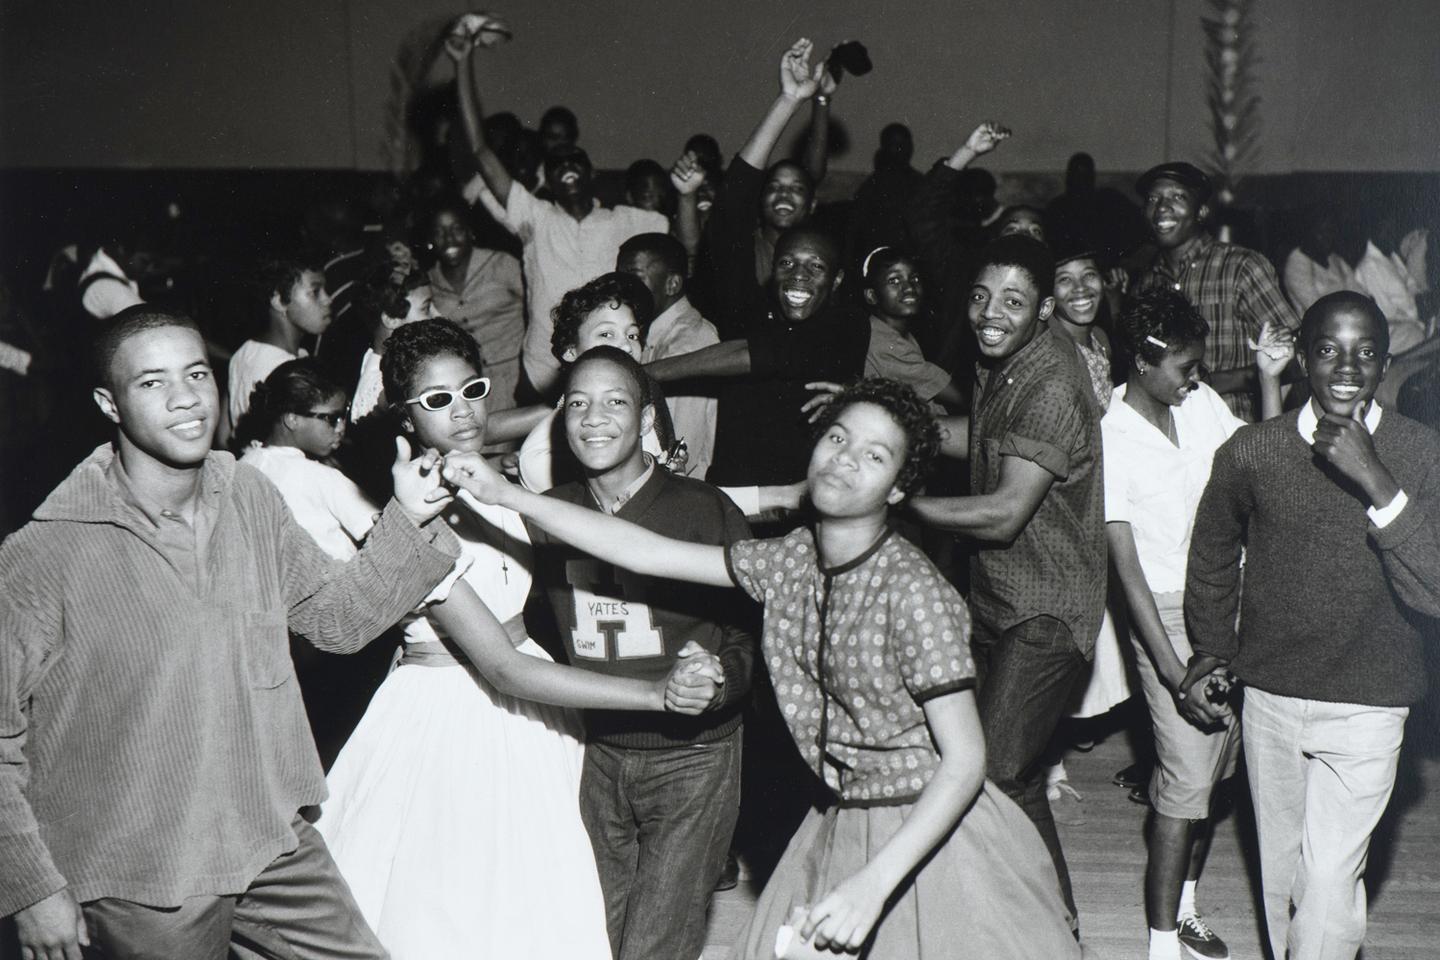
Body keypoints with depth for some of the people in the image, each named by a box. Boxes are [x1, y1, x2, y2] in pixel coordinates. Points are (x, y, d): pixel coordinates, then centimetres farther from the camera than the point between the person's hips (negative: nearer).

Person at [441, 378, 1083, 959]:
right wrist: (503, 494, -6)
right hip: (838, 825, 6)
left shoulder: (914, 593, -20)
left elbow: (964, 761, -19)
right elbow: (646, 553, -1)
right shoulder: (787, 561, -2)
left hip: (928, 833, -5)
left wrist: (873, 882, -27)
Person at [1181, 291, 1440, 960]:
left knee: (1328, 882, -7)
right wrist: (1211, 652, 15)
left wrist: (1376, 483, -29)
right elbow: (1212, 561, 12)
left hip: (1365, 706, -2)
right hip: (1268, 697, 2)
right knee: (1282, 873, 16)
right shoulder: (1250, 453, -8)